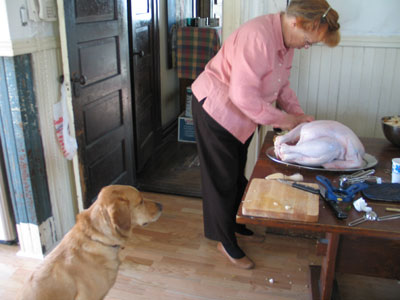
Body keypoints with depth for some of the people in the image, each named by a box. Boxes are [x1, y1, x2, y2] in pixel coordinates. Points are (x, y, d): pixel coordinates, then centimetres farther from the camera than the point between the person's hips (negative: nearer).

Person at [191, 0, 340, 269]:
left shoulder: (286, 41, 0)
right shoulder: (257, 37, -31)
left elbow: (281, 85, 10)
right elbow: (244, 96, -33)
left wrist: (298, 115, -4)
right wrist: (283, 119, -23)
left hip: (240, 114, 9)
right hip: (216, 108, -9)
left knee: (238, 174, 20)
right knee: (223, 179, 3)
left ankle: (237, 226, 40)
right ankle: (226, 241, 21)